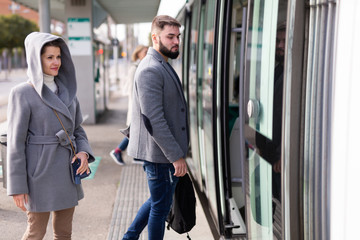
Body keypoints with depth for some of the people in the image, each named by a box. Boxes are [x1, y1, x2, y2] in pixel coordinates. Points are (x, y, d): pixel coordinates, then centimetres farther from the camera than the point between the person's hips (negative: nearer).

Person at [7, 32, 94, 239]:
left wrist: (84, 153, -7)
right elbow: (16, 142, -10)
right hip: (40, 171, -6)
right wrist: (17, 187, -11)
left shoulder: (67, 90, 7)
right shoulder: (22, 93, -10)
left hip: (67, 170, 6)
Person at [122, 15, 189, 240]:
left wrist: (178, 151, 20)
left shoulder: (164, 66, 14)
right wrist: (176, 156, -22)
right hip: (159, 153, -10)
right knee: (161, 207, 5)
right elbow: (153, 120, -25)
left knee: (158, 201, 23)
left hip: (165, 152, 10)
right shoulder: (151, 70, -20)